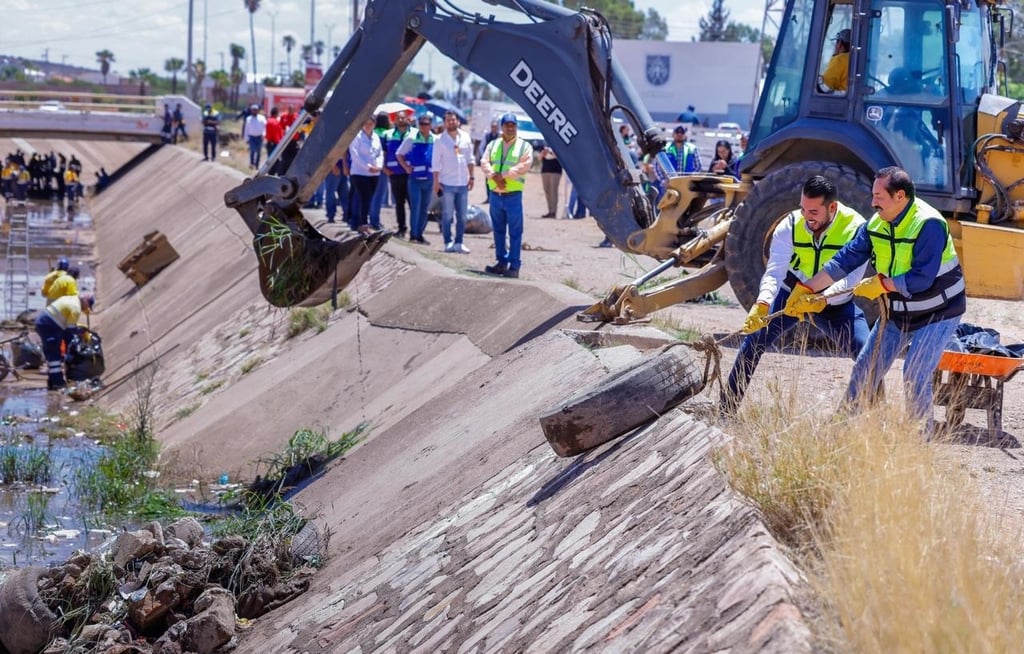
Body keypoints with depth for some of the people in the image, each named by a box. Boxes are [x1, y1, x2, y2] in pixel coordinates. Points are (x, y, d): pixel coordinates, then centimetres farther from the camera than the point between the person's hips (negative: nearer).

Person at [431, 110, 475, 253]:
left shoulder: (465, 137, 5)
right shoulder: (440, 140, -4)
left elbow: (470, 159, 12)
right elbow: (435, 163, -3)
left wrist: (471, 177, 8)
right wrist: (436, 182, -7)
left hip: (463, 183, 3)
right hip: (447, 183, -3)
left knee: (462, 216, 6)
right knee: (447, 216, 1)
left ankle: (458, 243, 13)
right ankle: (448, 243, 7)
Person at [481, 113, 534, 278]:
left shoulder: (525, 146, 1)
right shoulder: (493, 145, 13)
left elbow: (523, 167, -12)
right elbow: (484, 162, 0)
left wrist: (502, 175, -18)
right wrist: (494, 177, -17)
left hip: (513, 195, -4)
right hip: (495, 194, 4)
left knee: (515, 232, -3)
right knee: (498, 231, 11)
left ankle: (514, 266, 0)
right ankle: (502, 262, 20)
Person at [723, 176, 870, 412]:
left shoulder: (855, 228, -24)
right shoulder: (790, 226, -20)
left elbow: (850, 279, -29)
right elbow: (774, 271, -26)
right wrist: (762, 304, -45)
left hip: (835, 302, -1)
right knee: (755, 338, -11)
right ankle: (727, 407, -1)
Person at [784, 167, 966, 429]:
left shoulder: (929, 225, -27)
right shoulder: (877, 223, -4)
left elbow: (921, 279, -31)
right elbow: (846, 259, -1)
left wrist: (880, 284, -23)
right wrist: (806, 288, -5)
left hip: (937, 313, -7)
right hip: (897, 312, 7)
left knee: (915, 377, -16)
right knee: (866, 368, 7)